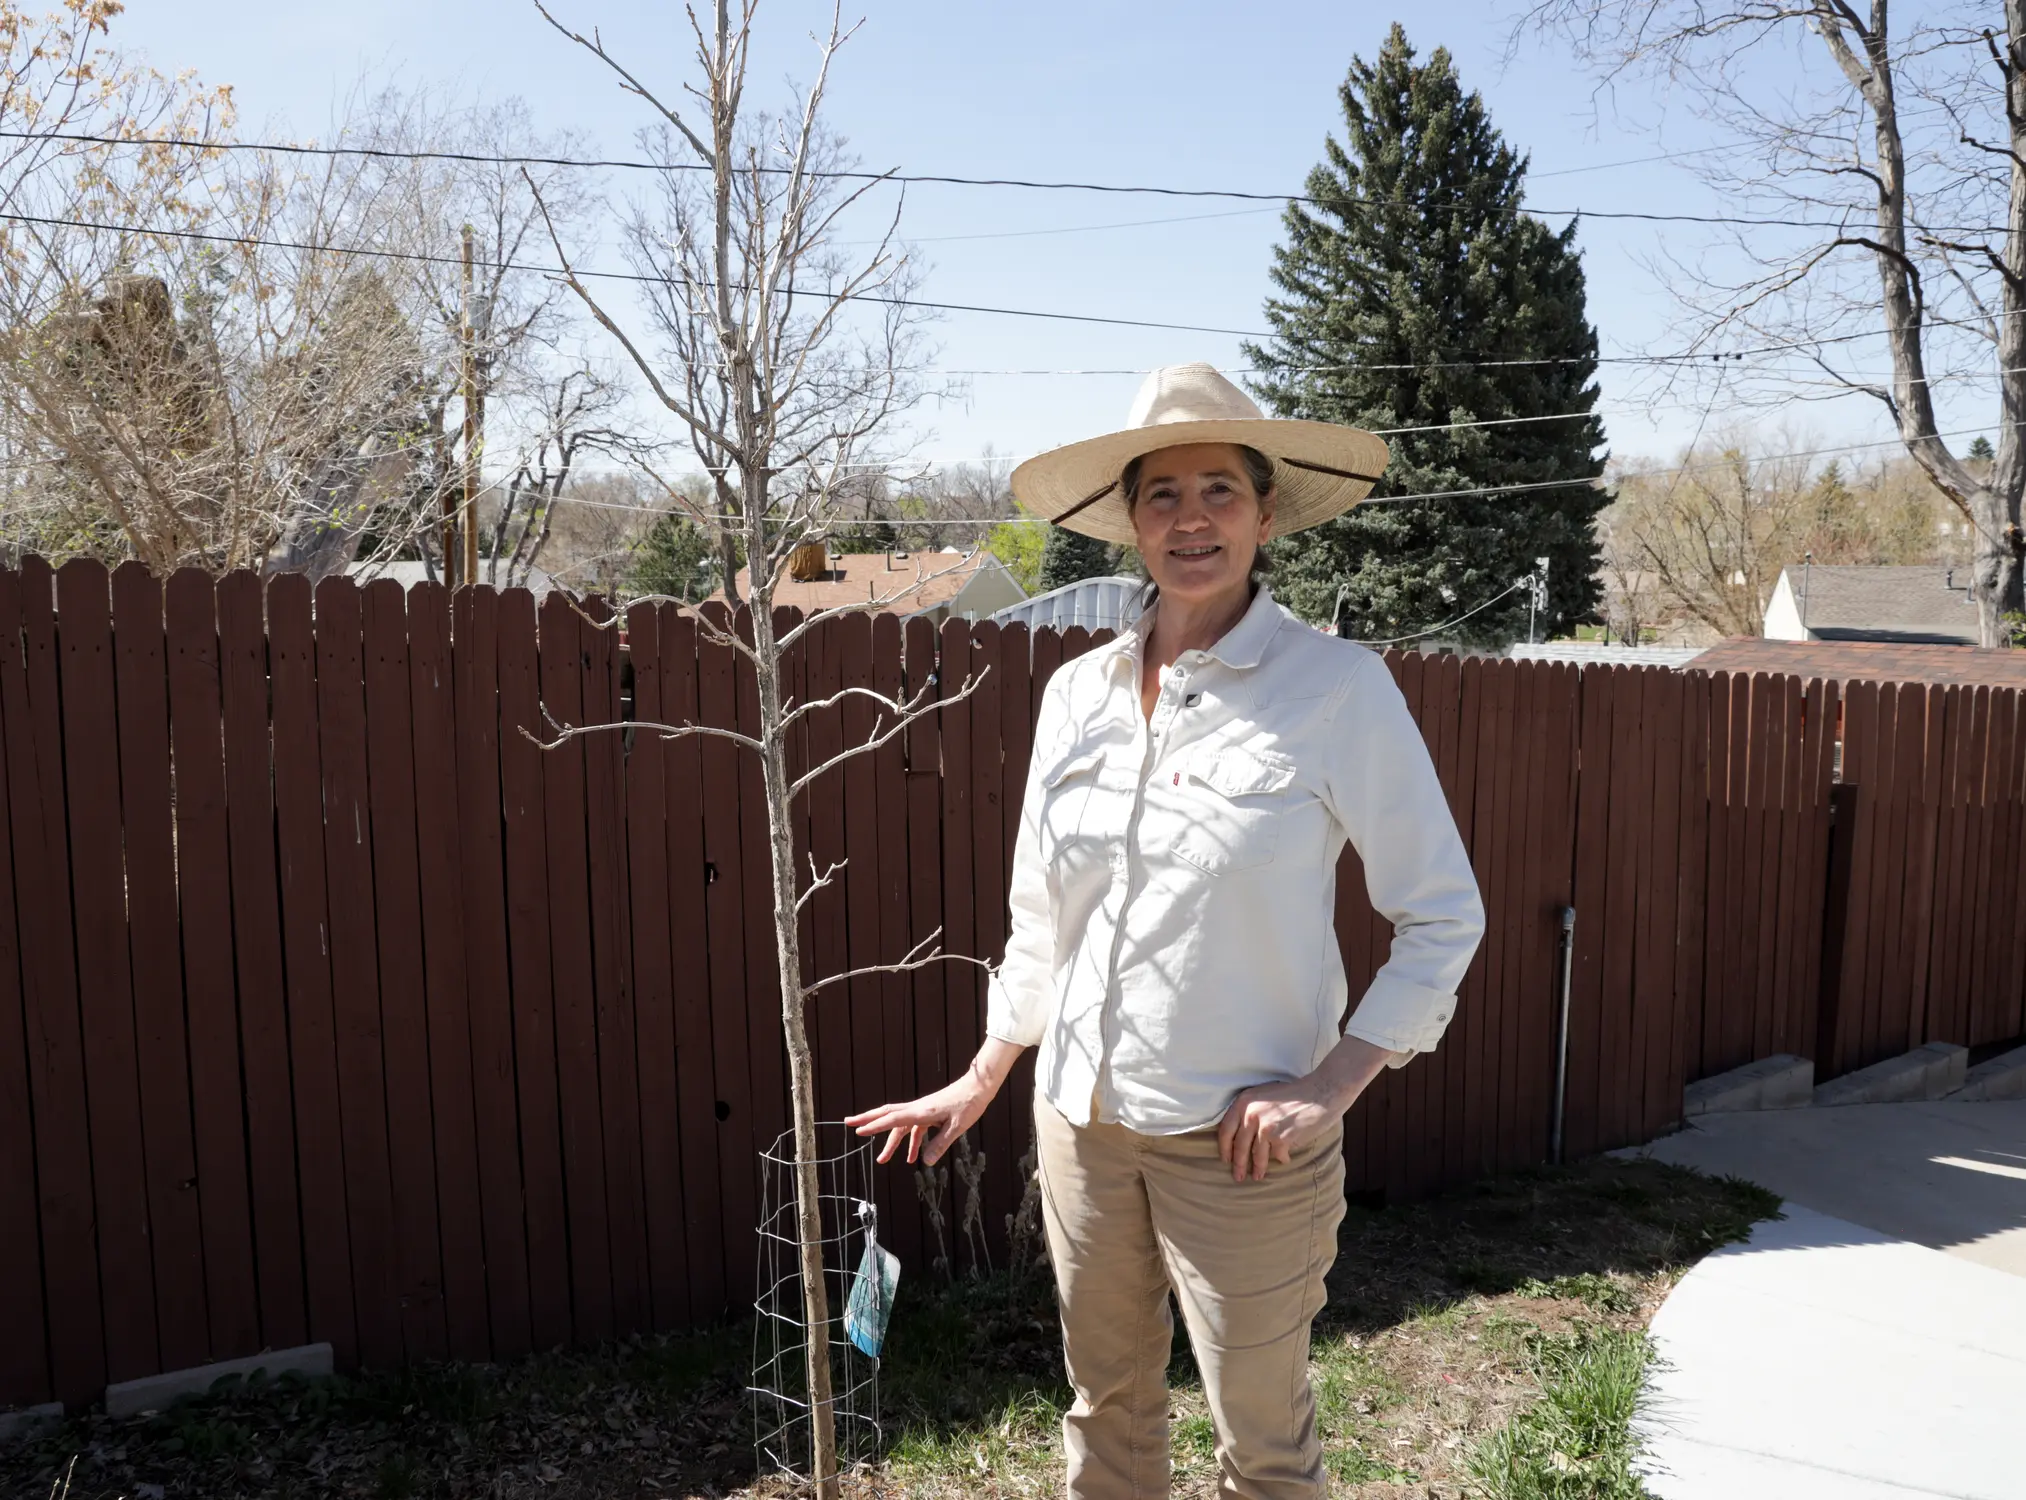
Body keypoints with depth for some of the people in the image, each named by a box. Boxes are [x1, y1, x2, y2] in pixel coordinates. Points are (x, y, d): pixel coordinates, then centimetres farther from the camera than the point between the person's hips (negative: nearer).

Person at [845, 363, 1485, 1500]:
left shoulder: (1339, 687, -11)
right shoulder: (1077, 693, 3)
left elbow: (1444, 914, -6)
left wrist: (1336, 1082, -14)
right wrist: (980, 1084, 15)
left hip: (1239, 1139, -4)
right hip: (1082, 1118, 5)